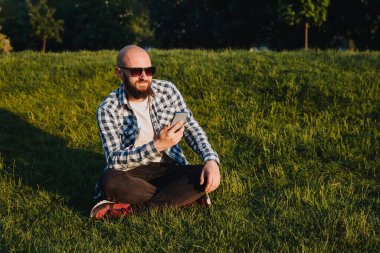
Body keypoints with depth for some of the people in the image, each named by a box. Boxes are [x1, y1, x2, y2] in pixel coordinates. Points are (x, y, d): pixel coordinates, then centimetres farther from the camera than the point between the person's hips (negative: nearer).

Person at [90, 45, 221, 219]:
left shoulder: (167, 90, -2)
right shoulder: (107, 110, -12)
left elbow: (192, 128, -1)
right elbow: (114, 160, -19)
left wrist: (211, 160, -20)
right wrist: (157, 145, -33)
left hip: (169, 169, 3)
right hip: (131, 172, -2)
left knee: (207, 177, -24)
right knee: (108, 181, -35)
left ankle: (132, 207, -23)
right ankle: (186, 196, -20)